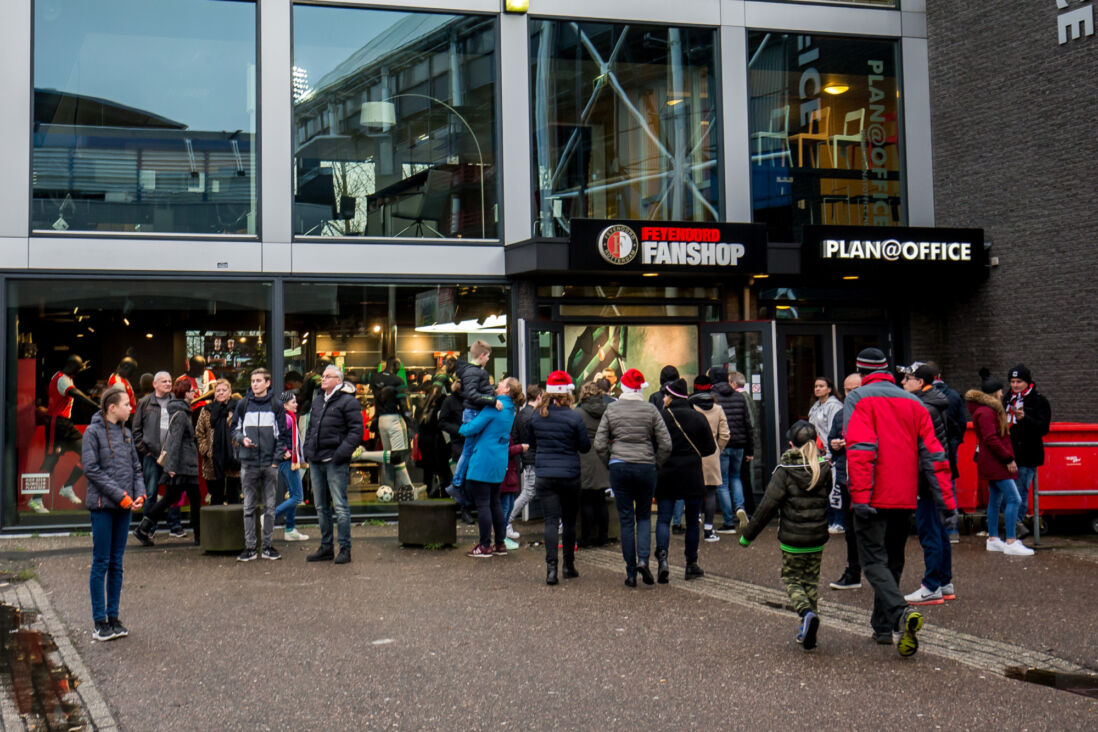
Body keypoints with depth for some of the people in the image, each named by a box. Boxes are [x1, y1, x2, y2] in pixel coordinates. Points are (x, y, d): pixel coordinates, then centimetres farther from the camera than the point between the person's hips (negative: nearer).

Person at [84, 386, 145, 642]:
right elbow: (92, 469, -12)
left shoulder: (125, 433, 12)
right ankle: (100, 623, 4)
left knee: (116, 563, 10)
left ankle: (114, 618, 17)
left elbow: (135, 467, 15)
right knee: (101, 563, -1)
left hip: (124, 506, 6)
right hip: (102, 505, -6)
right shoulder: (93, 432, -6)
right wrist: (120, 495, -15)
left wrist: (139, 494, -1)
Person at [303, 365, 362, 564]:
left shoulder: (348, 401, -7)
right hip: (316, 461, 8)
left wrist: (343, 452, -18)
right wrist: (307, 449, 13)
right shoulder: (318, 400, 16)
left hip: (335, 461, -8)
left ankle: (345, 548, 0)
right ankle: (326, 547, 20)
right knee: (321, 507, 12)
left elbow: (356, 430, -11)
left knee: (340, 506, -6)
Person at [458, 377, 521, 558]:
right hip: (499, 462, 9)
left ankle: (485, 546, 0)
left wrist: (462, 428, 5)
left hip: (483, 461, -9)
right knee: (494, 502, 15)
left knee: (482, 503, -3)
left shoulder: (494, 407, -16)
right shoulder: (509, 409, 11)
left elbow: (472, 428, -15)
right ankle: (500, 544, 18)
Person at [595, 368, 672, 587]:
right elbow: (666, 444, -3)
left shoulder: (611, 410, 1)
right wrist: (656, 463, 10)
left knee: (626, 519, 5)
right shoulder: (651, 410, 0)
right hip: (645, 467, 0)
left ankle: (631, 573, 7)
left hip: (619, 467, 0)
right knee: (644, 516, 14)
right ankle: (643, 559, -8)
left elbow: (599, 444, -1)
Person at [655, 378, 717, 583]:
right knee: (692, 520, 11)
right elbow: (710, 448, 3)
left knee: (663, 518, 1)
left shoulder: (662, 417, -6)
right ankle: (691, 565, 14)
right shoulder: (698, 418, 1)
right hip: (692, 476, 2)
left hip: (666, 475, -2)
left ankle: (662, 557, -19)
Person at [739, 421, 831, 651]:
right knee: (811, 580, 16)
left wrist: (747, 534, -5)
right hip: (818, 537, 4)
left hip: (792, 538, -3)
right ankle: (808, 632, 14)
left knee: (791, 578, 11)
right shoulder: (825, 468, 0)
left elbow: (768, 506, -11)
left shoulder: (785, 471, -11)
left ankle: (806, 612, -17)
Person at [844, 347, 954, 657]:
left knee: (874, 561, -4)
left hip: (873, 499, -5)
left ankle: (901, 613, -27)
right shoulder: (913, 402, 13)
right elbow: (933, 454, 7)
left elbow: (860, 449, -18)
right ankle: (882, 627, 22)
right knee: (892, 560, 17)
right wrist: (947, 501, 6)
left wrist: (859, 496, -22)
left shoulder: (858, 399, -4)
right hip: (905, 499, 5)